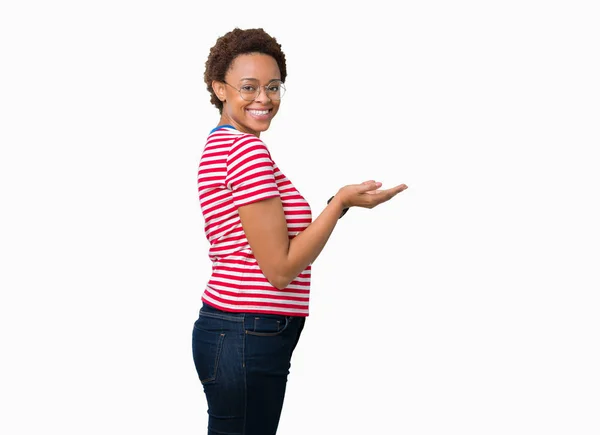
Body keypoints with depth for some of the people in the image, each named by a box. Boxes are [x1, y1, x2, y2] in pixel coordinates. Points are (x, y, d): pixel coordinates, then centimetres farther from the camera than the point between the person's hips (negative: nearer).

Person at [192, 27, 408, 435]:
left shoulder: (221, 144, 16)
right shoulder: (248, 148, -15)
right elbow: (280, 268, -16)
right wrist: (341, 202, -11)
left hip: (227, 328, 10)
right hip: (249, 337, -10)